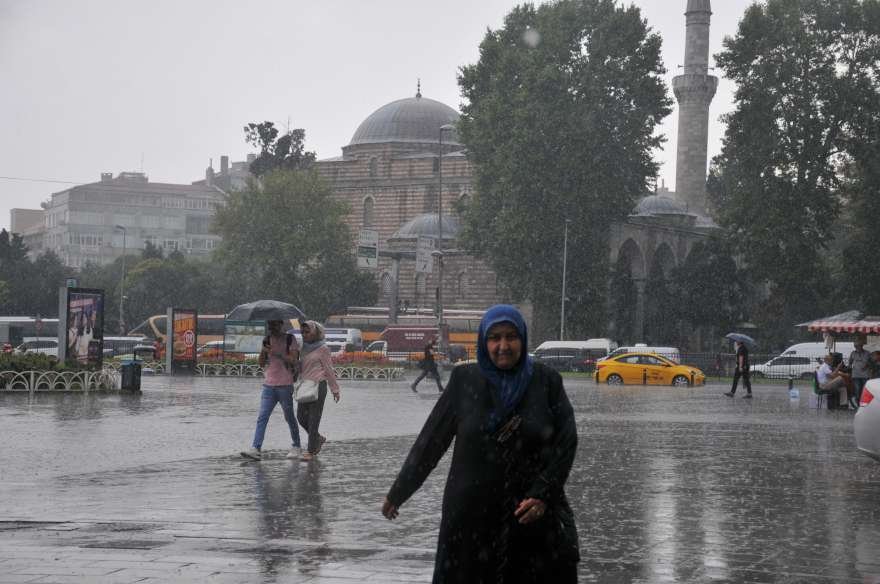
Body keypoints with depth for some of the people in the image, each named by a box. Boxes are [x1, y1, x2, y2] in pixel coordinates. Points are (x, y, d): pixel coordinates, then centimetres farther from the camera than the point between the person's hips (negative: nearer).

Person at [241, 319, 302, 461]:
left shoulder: (290, 340, -2)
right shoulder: (267, 340, 12)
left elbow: (294, 361, -12)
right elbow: (261, 364, 9)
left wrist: (277, 354, -19)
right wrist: (264, 350, -8)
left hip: (285, 385, -4)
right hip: (268, 385, 4)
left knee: (289, 417, 7)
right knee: (262, 418, -7)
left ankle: (296, 447, 22)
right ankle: (256, 449, -15)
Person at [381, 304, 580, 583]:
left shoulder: (547, 381, 2)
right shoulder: (464, 380, 2)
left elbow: (566, 442, -1)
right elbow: (430, 440, 6)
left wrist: (542, 494, -12)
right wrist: (397, 494, 8)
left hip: (533, 515, 0)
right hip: (472, 515, 0)